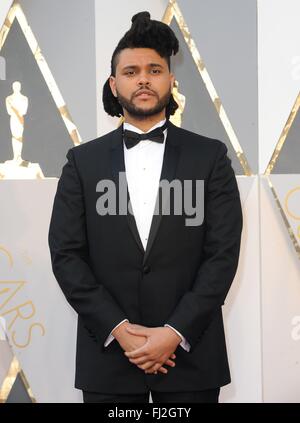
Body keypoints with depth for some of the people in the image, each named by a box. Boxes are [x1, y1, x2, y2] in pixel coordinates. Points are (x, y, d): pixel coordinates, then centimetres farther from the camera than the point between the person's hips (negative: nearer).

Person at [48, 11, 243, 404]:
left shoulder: (210, 156, 2)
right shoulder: (83, 161, 5)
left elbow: (224, 253, -4)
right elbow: (65, 254, -1)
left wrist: (176, 333, -13)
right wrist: (118, 329, -11)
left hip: (189, 351, 0)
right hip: (107, 351, 1)